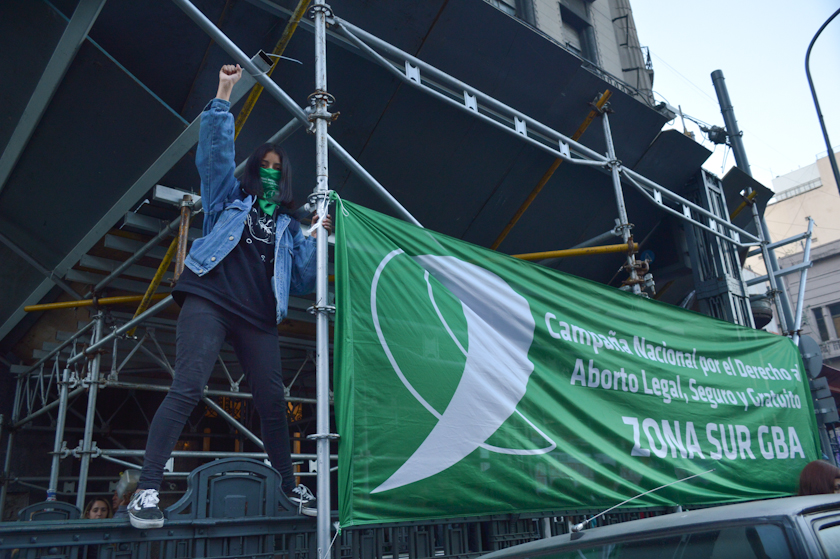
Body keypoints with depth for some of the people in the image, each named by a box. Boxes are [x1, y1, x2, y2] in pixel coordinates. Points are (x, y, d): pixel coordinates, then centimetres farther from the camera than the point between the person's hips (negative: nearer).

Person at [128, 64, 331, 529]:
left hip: (258, 317, 3)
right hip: (209, 302, -3)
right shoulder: (230, 198, 19)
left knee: (273, 402, 0)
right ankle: (146, 491, -14)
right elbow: (215, 150, 4)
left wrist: (314, 239, 8)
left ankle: (290, 487, 14)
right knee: (187, 389, -17)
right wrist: (223, 96, 0)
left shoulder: (288, 226, 23)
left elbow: (302, 282, 15)